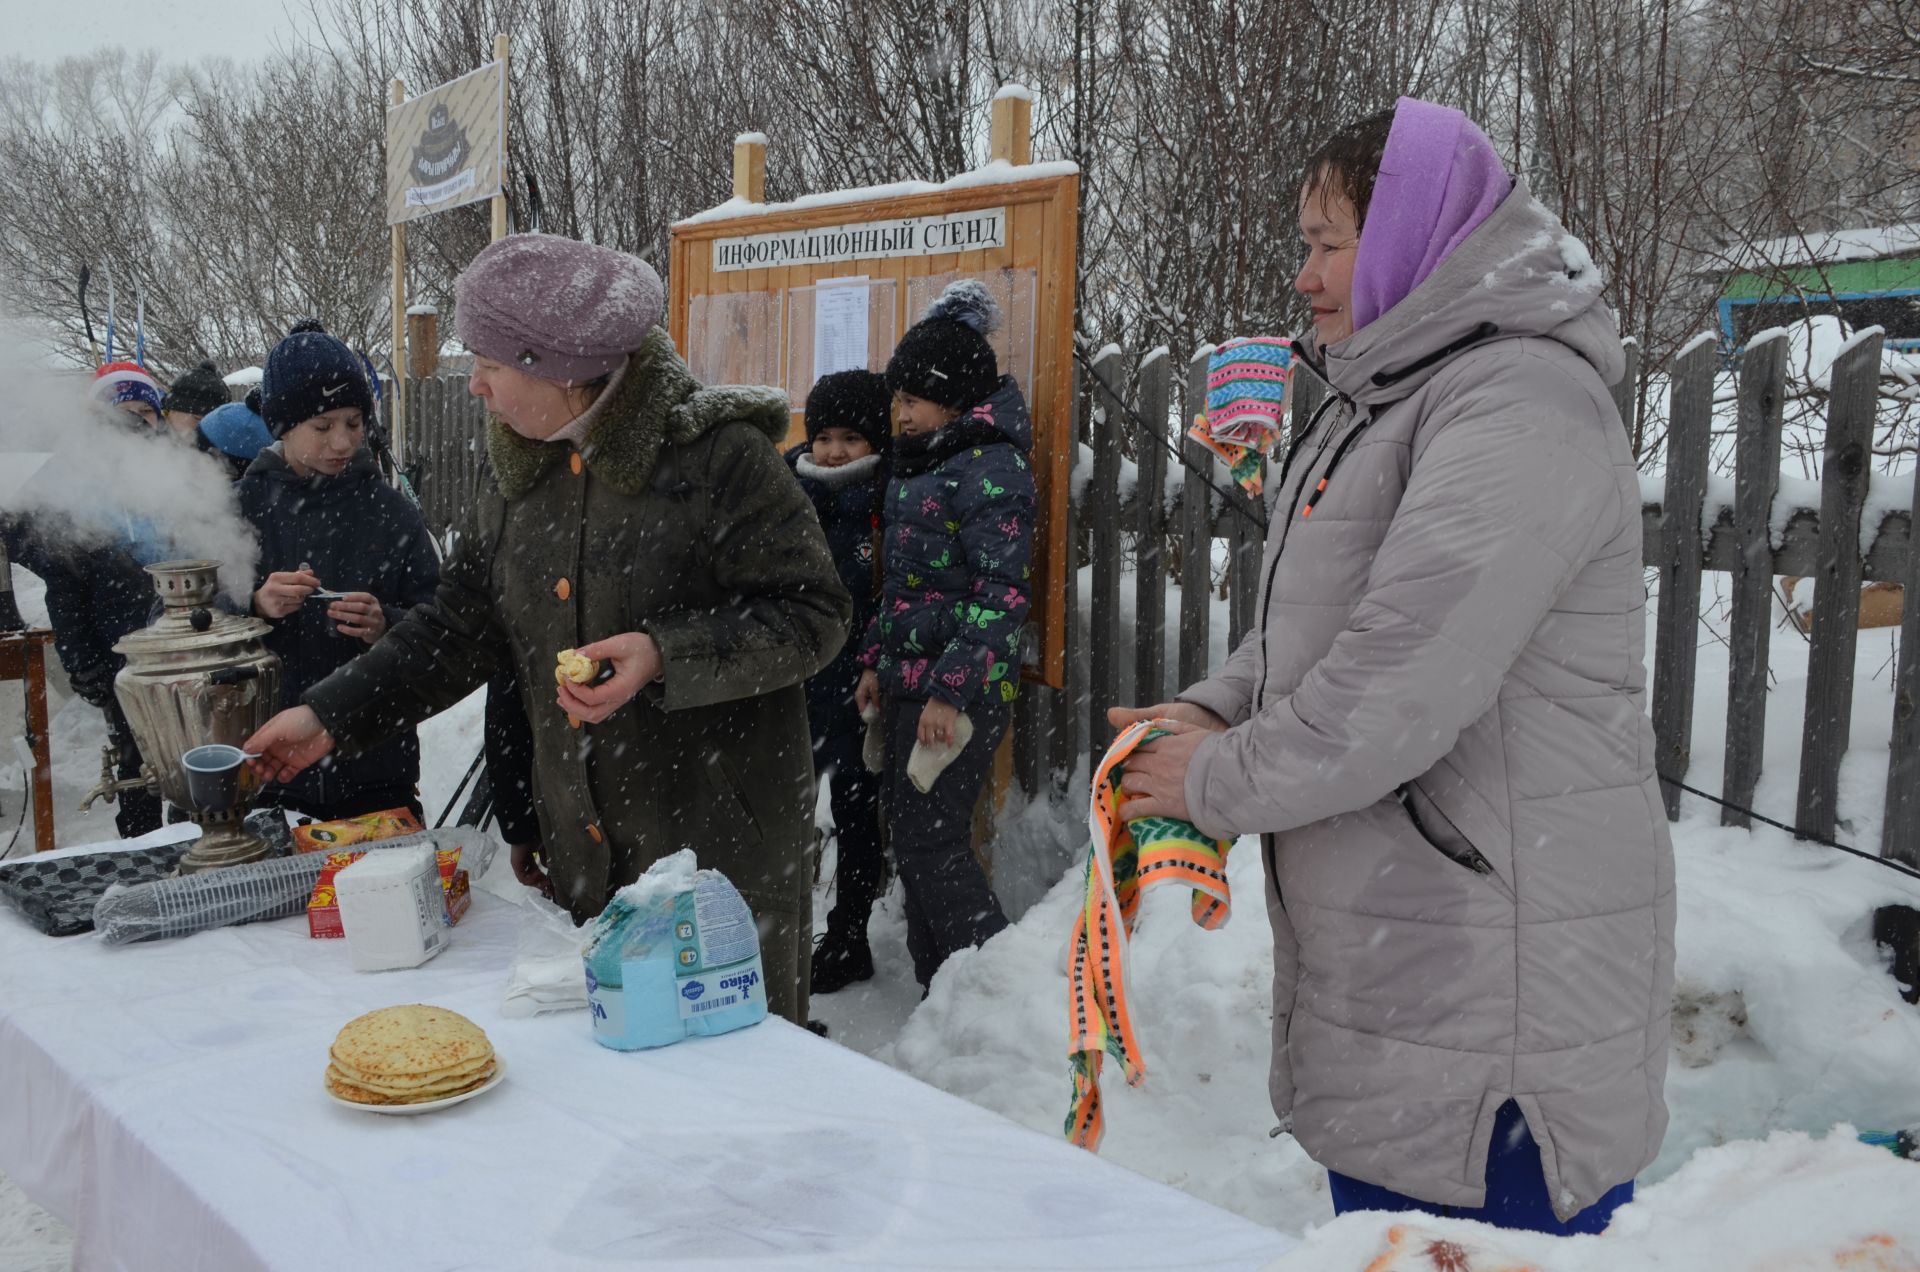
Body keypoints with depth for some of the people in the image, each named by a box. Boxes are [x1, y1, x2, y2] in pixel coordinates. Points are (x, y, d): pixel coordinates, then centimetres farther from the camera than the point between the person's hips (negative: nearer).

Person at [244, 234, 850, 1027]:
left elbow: (812, 615, -14)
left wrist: (666, 657, -24)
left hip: (725, 844, -6)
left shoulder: (718, 457, -14)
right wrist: (329, 717, 11)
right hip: (586, 852, 7)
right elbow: (457, 628, 16)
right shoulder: (522, 477, 9)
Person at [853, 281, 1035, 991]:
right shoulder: (923, 460, 15)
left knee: (930, 842, -7)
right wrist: (877, 660, 18)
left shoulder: (992, 467, -14)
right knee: (908, 833, 12)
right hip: (912, 680, 9)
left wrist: (950, 691, -22)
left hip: (961, 689, -9)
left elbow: (1002, 595, -19)